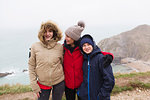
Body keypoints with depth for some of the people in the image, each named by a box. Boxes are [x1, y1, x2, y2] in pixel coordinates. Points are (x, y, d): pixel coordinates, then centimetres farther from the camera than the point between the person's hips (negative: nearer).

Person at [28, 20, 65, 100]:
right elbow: (31, 66, -2)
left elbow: (63, 64, 4)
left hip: (59, 82, 1)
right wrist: (34, 85, -4)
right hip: (43, 83, 0)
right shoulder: (35, 46, -6)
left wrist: (64, 83, 7)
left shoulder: (60, 47, -5)